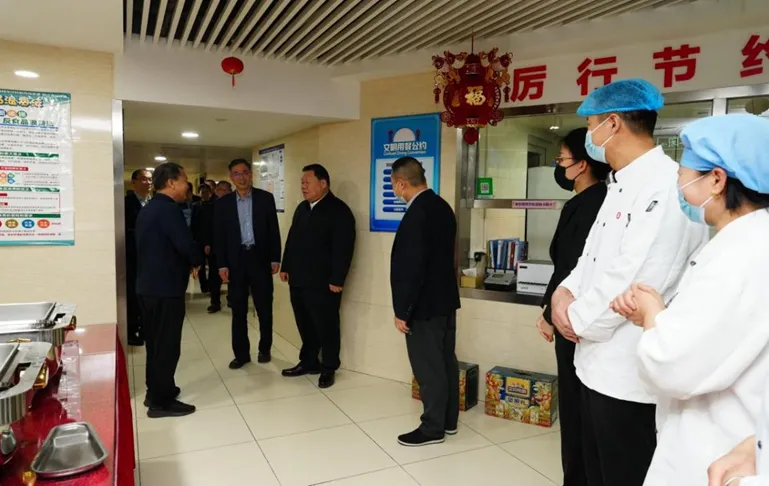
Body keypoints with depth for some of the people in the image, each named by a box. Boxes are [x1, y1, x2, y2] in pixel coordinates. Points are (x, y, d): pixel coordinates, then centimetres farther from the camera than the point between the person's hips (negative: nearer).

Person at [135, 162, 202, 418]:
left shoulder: (148, 209, 13)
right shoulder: (169, 209, -17)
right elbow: (186, 246, -24)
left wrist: (189, 260, 10)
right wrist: (199, 259, -3)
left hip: (148, 285, 10)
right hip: (166, 288, -10)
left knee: (156, 342, 18)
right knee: (167, 346, 0)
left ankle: (155, 391, 30)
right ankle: (161, 402, 8)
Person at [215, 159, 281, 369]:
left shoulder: (266, 198, 1)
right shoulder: (222, 203, 4)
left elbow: (274, 230, 2)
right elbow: (219, 236, 3)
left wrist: (275, 258, -3)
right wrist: (222, 265, -3)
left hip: (260, 259, -1)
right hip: (235, 261, 1)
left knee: (264, 309, 7)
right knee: (238, 311, 8)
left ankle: (265, 349, 24)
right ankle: (241, 353, 19)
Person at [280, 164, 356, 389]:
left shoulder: (339, 210, -10)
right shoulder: (302, 208, 15)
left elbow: (343, 249, -16)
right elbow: (291, 239, 20)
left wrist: (336, 280, -19)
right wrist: (286, 267, 15)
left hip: (323, 282, -7)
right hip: (298, 279, 7)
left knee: (326, 327, 4)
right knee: (305, 325, 15)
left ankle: (328, 368, 18)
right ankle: (308, 362, 30)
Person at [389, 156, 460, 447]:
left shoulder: (416, 214, -22)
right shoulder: (443, 207, 7)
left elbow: (410, 267, -23)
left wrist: (402, 310, -15)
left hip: (425, 305, -9)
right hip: (445, 298, 10)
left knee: (428, 368, 3)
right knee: (446, 362, 17)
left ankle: (433, 427, 16)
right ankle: (448, 420, 29)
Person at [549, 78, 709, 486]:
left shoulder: (666, 185, -20)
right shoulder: (621, 186, 12)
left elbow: (636, 278, -26)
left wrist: (579, 319, -13)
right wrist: (566, 290, -2)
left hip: (631, 372, -9)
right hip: (600, 361, 9)